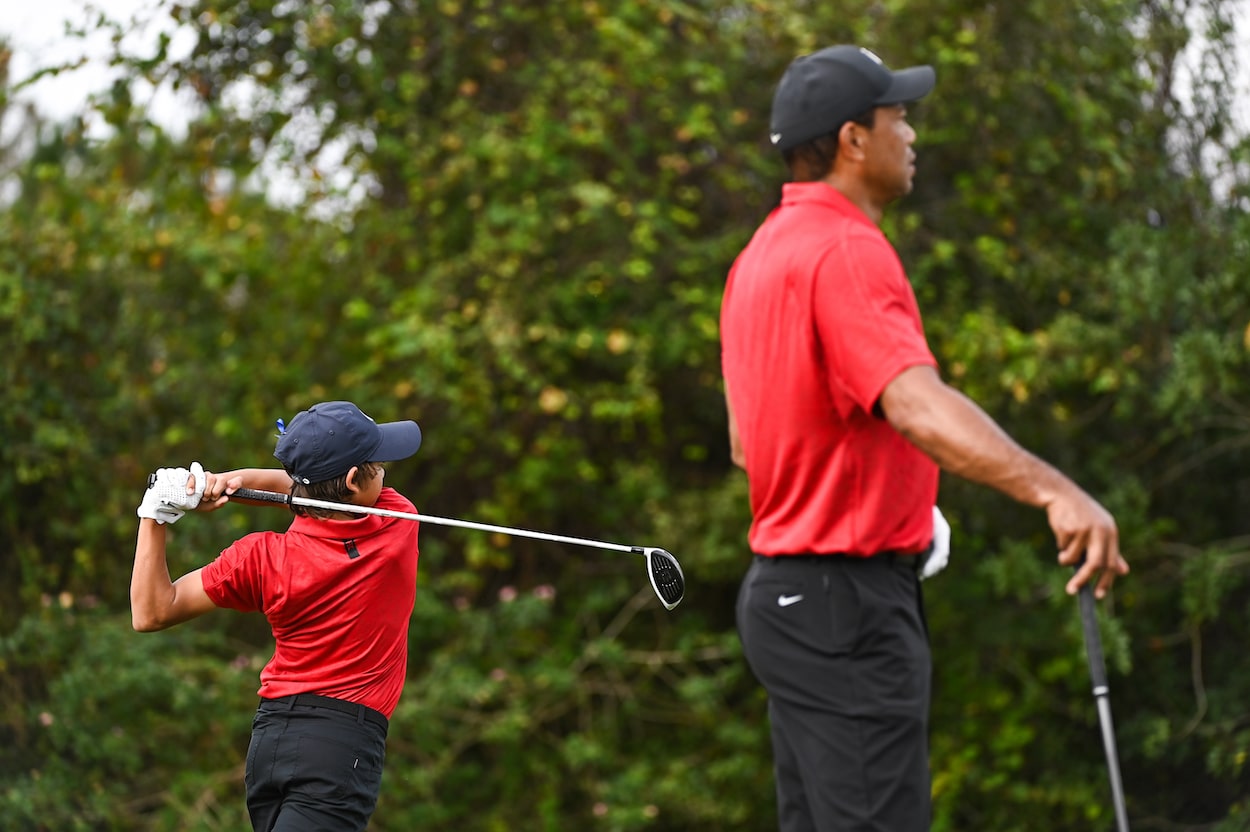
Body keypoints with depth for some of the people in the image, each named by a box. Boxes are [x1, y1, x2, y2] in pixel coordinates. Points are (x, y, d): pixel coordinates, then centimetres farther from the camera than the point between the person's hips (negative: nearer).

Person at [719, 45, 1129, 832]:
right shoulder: (846, 251, -18)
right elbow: (918, 405, -35)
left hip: (788, 590, 10)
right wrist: (1054, 490, -47)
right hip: (850, 608, -10)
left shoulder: (764, 253, 14)